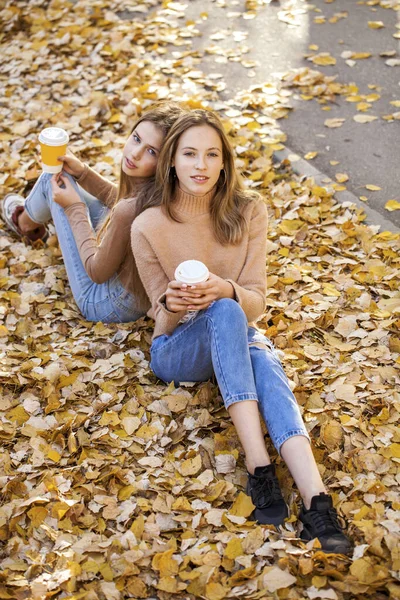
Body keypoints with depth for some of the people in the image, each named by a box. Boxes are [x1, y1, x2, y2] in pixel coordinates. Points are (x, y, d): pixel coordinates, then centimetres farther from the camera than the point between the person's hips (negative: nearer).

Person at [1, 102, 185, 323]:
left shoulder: (130, 210, -40)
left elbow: (97, 272, -23)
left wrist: (74, 207, -15)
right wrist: (82, 173, -1)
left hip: (107, 306, -7)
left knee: (55, 180, 5)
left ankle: (26, 221, 42)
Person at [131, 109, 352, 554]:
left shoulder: (248, 212, -5)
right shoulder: (149, 226, -11)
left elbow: (256, 302, -6)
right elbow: (163, 320, -5)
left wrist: (224, 290, -29)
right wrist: (172, 305, -30)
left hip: (236, 335, 2)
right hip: (178, 350, -2)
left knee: (264, 361, -35)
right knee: (224, 313, -36)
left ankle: (316, 501, -51)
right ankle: (258, 464, -43)